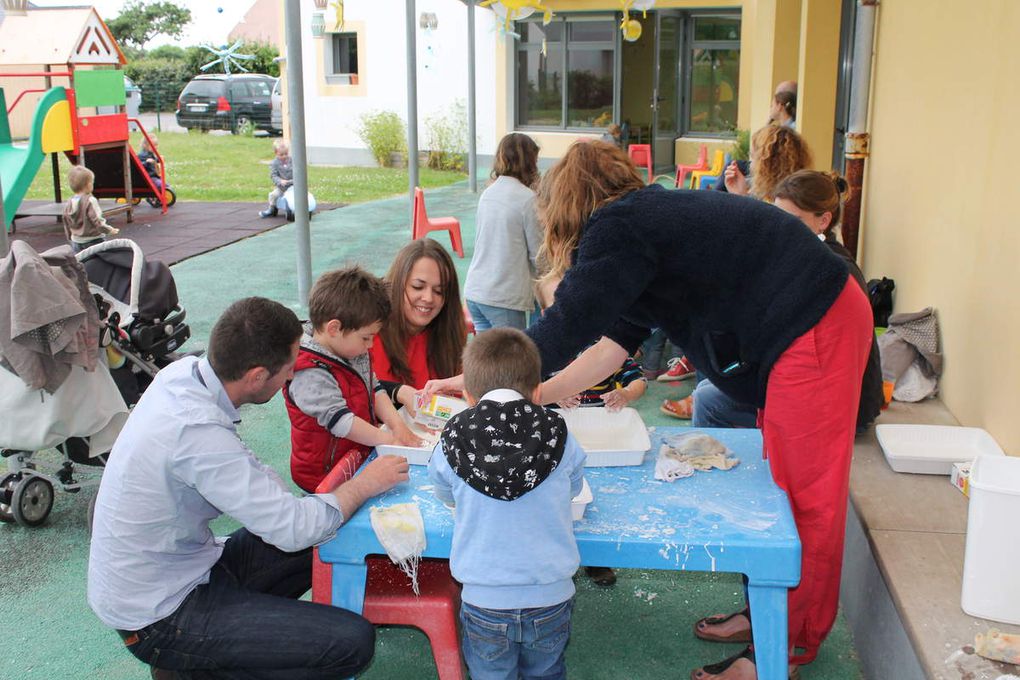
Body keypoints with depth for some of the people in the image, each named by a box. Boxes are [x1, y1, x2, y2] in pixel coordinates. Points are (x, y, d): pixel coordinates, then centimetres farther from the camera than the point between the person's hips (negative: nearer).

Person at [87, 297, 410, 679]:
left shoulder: (183, 372, -6)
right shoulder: (198, 433, -32)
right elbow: (292, 529, -27)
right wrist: (365, 484, -13)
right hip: (157, 621, -9)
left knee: (326, 542, 13)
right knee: (353, 642, -16)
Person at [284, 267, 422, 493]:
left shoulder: (354, 353, 7)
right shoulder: (310, 376, -22)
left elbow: (374, 389, 14)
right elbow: (341, 421, -24)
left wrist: (396, 424, -2)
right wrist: (388, 439, -18)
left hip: (362, 453, 8)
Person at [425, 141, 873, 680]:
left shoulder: (617, 227, -14)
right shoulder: (649, 218, 16)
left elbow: (567, 328, -19)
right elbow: (612, 344, 18)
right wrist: (534, 395, 18)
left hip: (815, 330, -10)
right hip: (803, 328, 10)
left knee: (804, 496, 0)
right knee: (779, 478, 17)